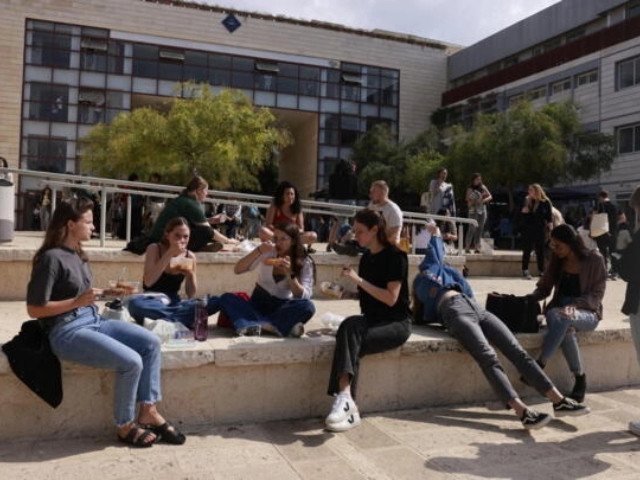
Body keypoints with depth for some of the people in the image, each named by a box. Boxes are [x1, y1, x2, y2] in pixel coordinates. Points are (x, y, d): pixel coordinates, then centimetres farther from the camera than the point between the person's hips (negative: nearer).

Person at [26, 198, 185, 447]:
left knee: (151, 342, -6)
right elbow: (34, 309, -16)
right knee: (131, 361, -22)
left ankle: (148, 412, 1)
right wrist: (77, 302, -22)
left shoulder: (78, 255, 11)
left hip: (94, 321, 9)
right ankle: (125, 426, 0)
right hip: (67, 331, -9)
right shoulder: (51, 258, -15)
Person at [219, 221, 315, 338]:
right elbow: (237, 270, -10)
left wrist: (290, 273, -27)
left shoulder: (305, 263, -5)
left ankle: (252, 324, -37)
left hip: (282, 308, -1)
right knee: (226, 298, -24)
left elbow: (303, 296, -15)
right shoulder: (267, 251, -3)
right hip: (258, 304, 2)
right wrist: (258, 251, -22)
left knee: (308, 306, -32)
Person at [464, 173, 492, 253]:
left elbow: (490, 196, 10)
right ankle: (467, 247, -7)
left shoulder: (483, 187, 11)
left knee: (480, 229, 3)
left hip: (482, 210, 5)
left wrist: (485, 199, -9)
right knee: (472, 229, -11)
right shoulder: (470, 189, -1)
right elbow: (469, 201, -7)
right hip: (473, 211, -5)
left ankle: (476, 247, 7)